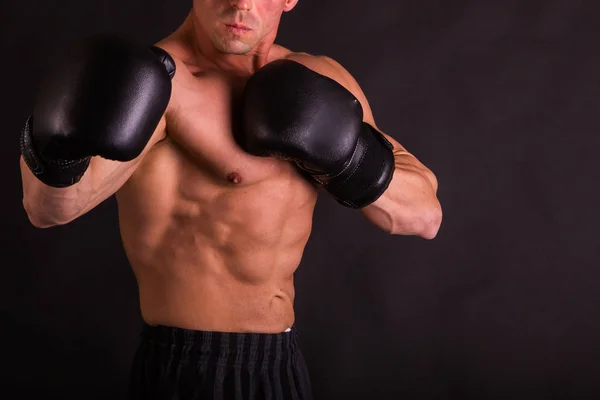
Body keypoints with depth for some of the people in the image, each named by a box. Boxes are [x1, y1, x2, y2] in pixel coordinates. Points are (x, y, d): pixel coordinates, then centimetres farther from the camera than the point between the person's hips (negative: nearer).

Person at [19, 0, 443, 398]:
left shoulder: (319, 80, 3)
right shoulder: (160, 82, -18)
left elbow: (425, 215, 2)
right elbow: (51, 206, -34)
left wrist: (342, 154, -14)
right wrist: (60, 143, -55)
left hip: (282, 364, 7)